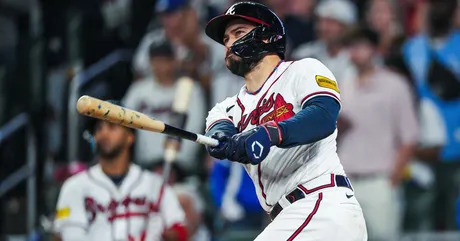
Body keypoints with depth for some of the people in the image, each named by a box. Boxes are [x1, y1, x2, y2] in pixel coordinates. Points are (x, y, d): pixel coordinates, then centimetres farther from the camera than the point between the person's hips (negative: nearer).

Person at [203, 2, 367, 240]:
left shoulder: (303, 71, 3)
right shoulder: (232, 108, 21)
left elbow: (324, 117, -16)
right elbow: (219, 129, -1)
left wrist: (270, 134, -33)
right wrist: (221, 136, -26)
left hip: (325, 205, -8)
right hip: (290, 219, 8)